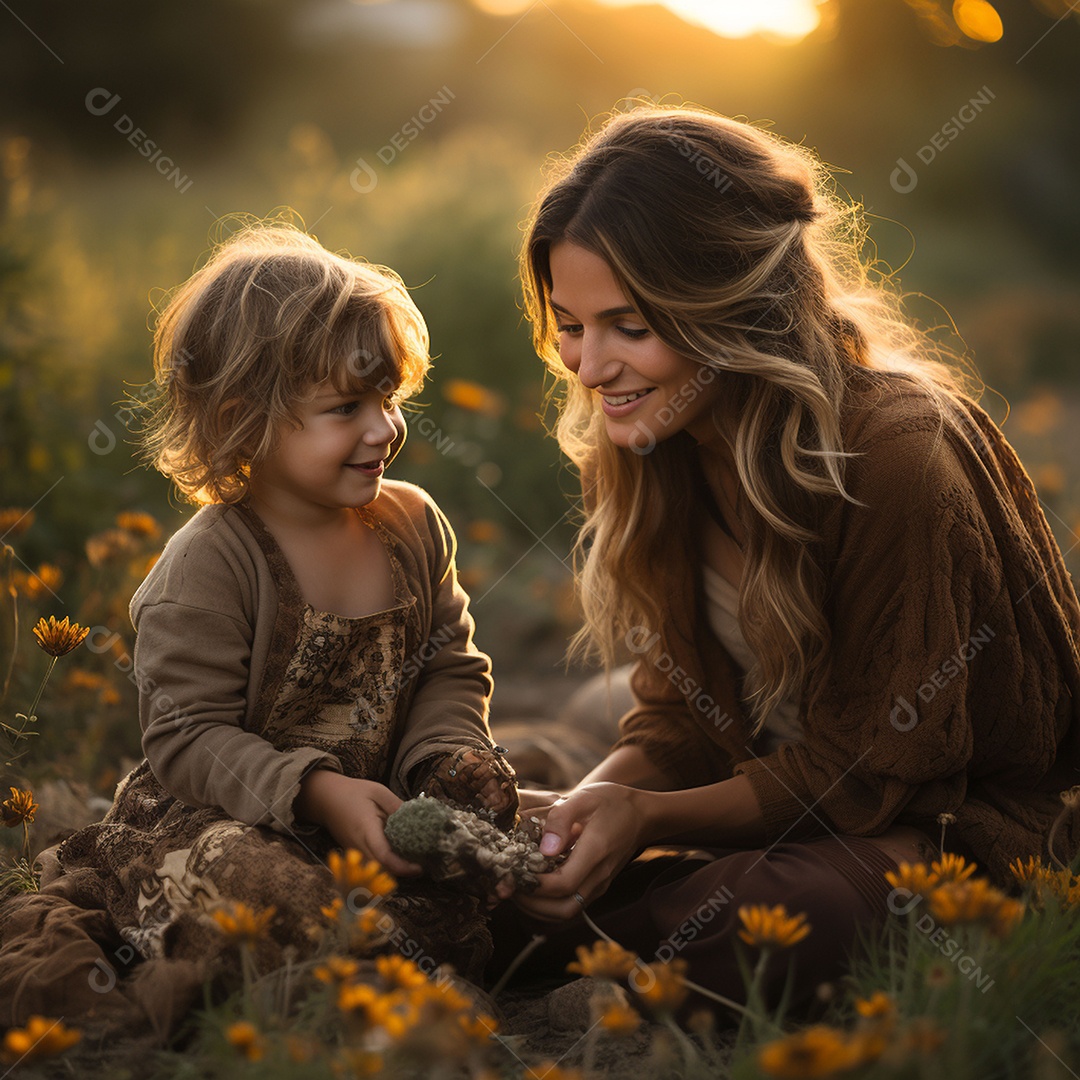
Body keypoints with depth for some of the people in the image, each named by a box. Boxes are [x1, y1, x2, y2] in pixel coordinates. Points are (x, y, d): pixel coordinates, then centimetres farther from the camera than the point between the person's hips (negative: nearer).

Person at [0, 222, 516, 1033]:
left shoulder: (414, 523, 4)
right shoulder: (209, 563, -15)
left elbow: (451, 671, 11)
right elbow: (188, 737, -16)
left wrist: (448, 759, -9)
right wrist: (314, 790, -27)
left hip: (376, 806, 6)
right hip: (218, 817, -6)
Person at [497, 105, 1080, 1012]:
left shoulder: (898, 456, -25)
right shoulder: (644, 451, -2)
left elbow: (882, 765, -18)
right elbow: (682, 715, 2)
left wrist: (649, 815, -25)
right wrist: (591, 800, -18)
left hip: (974, 826, -5)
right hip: (789, 801, 6)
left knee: (748, 925, -35)